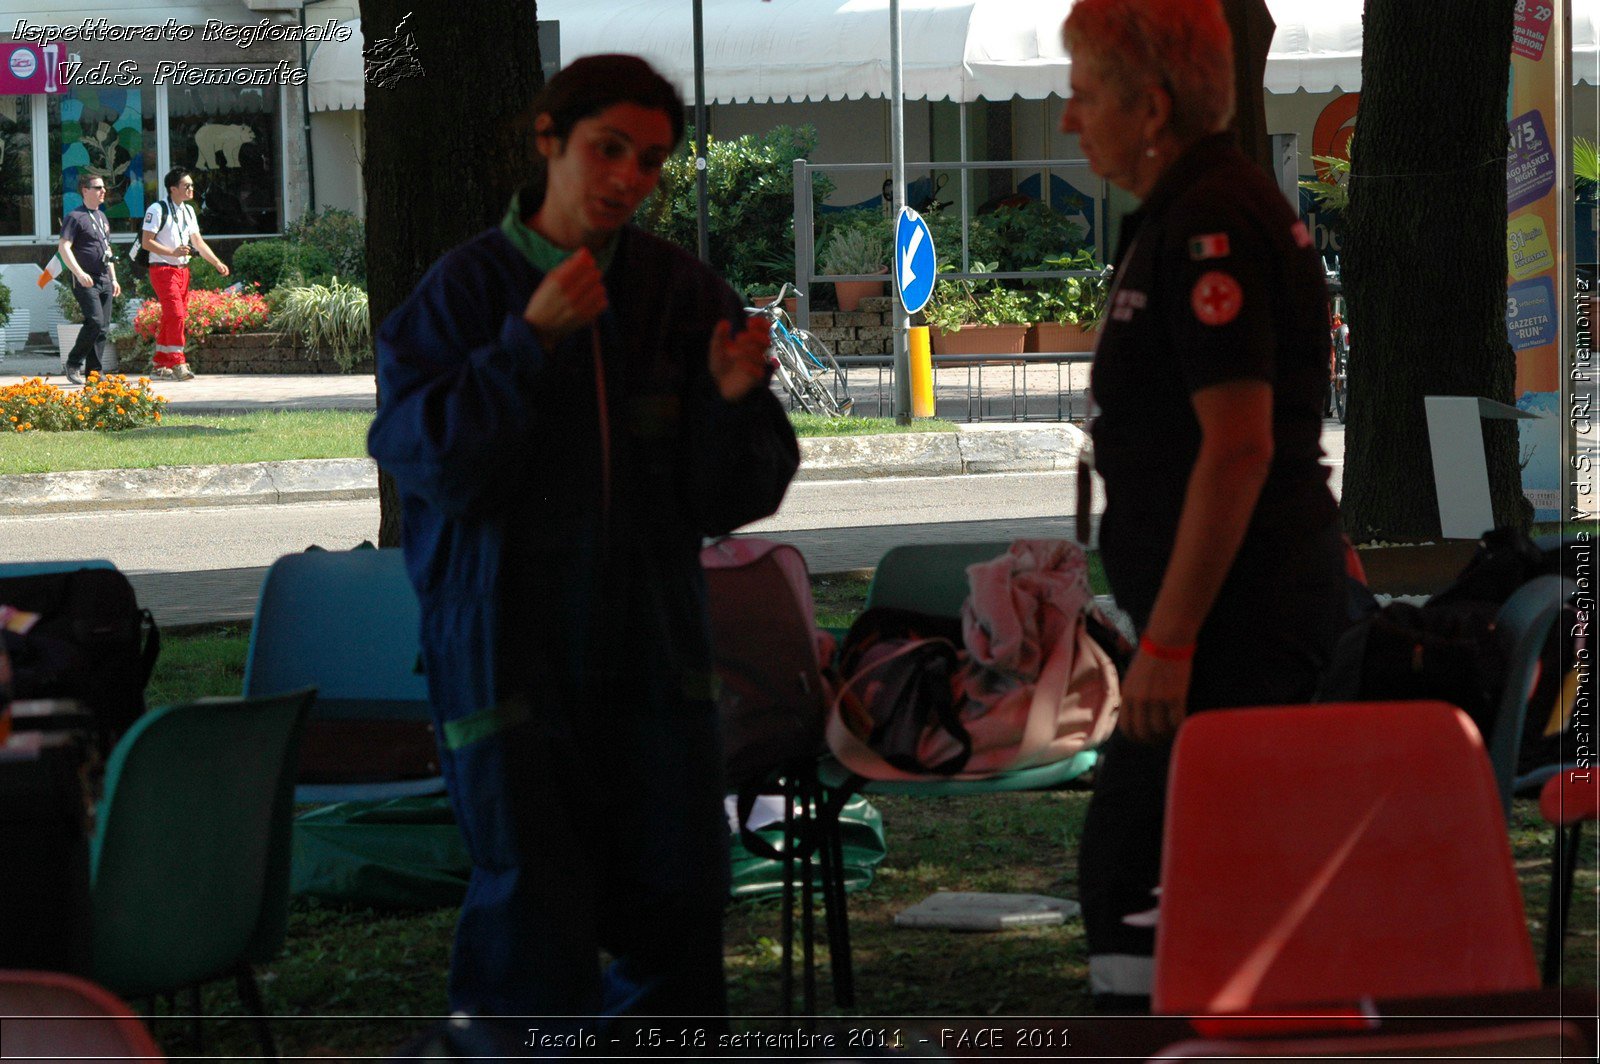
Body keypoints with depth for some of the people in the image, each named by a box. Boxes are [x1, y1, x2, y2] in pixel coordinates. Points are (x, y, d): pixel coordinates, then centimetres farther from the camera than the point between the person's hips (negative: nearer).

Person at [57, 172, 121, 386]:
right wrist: (79, 273, -25)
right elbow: (63, 247, -15)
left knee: (104, 327, 3)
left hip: (104, 280, 8)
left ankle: (94, 371, 6)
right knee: (95, 321, -19)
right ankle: (74, 363, -5)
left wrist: (113, 278, 23)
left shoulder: (101, 217, 20)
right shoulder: (75, 217, -6)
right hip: (86, 281, -8)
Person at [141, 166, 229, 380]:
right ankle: (177, 364, -15)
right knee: (175, 314, -16)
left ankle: (160, 365, 16)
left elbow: (198, 241, 17)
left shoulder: (188, 211, 14)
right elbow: (147, 242, -14)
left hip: (182, 269, 8)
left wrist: (217, 263, 9)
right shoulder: (157, 210, -11)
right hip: (162, 268, -8)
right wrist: (173, 252, -23)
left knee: (170, 317, 9)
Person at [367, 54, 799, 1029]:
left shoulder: (684, 294, 2)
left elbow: (731, 499, 1)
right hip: (506, 644, -3)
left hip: (651, 646, 3)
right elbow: (427, 460, -15)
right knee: (533, 911, -2)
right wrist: (530, 340, -22)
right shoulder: (465, 290, -5)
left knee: (681, 894, 7)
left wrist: (735, 398, -19)